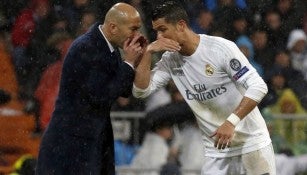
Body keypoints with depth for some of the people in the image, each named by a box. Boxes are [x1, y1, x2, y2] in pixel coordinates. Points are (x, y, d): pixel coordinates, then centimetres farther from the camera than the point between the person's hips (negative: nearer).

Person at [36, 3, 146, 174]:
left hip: (97, 140, 9)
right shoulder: (85, 49, -20)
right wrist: (129, 63, -16)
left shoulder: (109, 46, 7)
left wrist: (135, 59, -1)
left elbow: (126, 90, 14)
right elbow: (101, 97, -22)